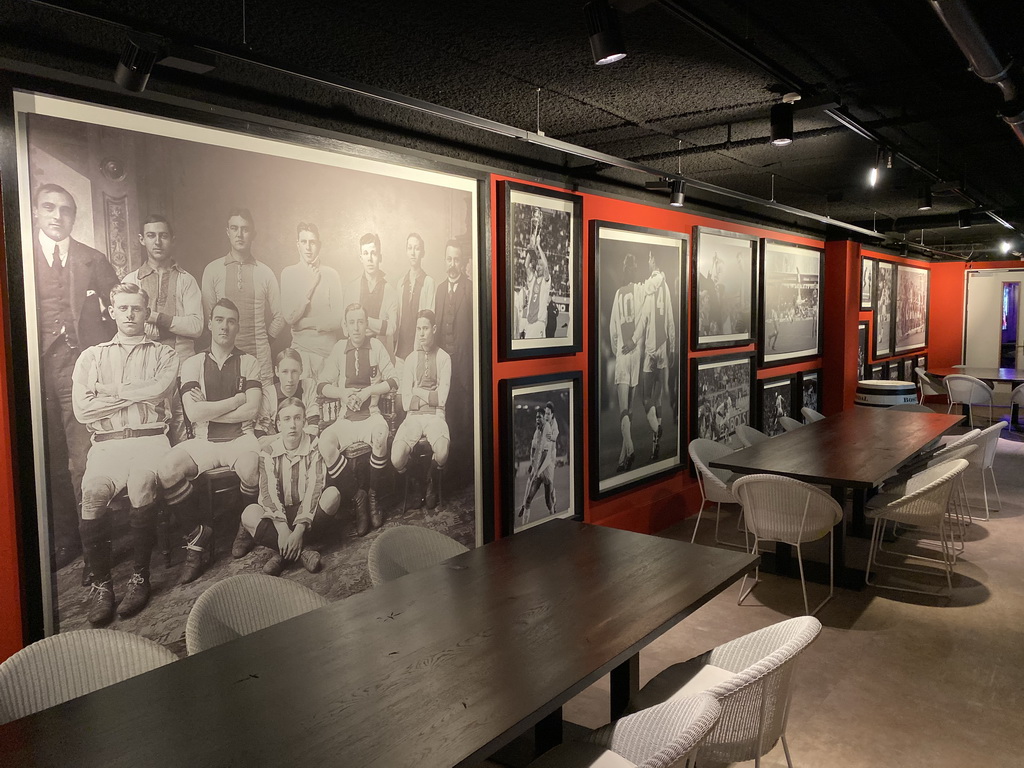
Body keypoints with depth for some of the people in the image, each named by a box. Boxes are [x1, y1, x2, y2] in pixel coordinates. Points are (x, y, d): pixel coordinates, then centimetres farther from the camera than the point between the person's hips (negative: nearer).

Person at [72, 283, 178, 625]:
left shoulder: (164, 355, 16)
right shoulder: (92, 356, 20)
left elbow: (157, 390, -6)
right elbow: (82, 410, 5)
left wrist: (108, 391, 3)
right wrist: (135, 396, 2)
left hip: (150, 439, -1)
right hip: (107, 442, 1)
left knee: (141, 484, -31)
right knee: (92, 493, -27)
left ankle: (140, 577, -15)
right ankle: (101, 584, -13)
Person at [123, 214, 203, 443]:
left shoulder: (186, 280, 10)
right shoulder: (130, 281, 12)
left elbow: (196, 326, -2)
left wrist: (157, 317, -8)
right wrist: (176, 325, -6)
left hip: (182, 366, -1)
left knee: (183, 436, -5)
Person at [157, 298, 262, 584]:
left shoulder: (249, 362, 9)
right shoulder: (193, 364, 10)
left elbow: (251, 411, -5)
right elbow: (193, 413, -5)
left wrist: (209, 409, -5)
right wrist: (236, 400, -4)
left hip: (241, 437, -1)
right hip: (203, 441, 2)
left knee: (250, 468, -35)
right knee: (168, 470, -28)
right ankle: (197, 534, -5)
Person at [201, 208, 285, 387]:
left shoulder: (265, 272, 8)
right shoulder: (212, 270, 5)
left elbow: (279, 317, 12)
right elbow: (208, 315, 6)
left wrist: (261, 342, 9)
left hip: (259, 358, 1)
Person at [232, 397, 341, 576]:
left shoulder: (314, 447, -8)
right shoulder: (268, 452, -4)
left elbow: (313, 488, -17)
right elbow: (269, 492, -15)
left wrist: (299, 530, -29)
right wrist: (282, 528, -32)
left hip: (306, 514, 0)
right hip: (277, 514, 0)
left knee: (332, 494, -30)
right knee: (249, 514, -30)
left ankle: (283, 552, -24)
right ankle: (303, 549, -24)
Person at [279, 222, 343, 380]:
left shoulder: (331, 274, -3)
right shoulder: (288, 273, 2)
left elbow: (338, 319, -7)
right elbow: (289, 317, -7)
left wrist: (303, 323, -5)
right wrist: (309, 286, -10)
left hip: (328, 348, -1)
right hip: (300, 347, 1)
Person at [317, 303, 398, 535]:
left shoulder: (376, 346, 2)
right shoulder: (338, 349, 5)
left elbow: (393, 381, 2)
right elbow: (322, 386, 7)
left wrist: (367, 391, -10)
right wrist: (343, 393, -10)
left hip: (371, 414, -1)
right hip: (345, 418, 2)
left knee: (380, 433, -36)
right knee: (325, 443, -29)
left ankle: (373, 495, -14)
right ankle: (357, 497, -12)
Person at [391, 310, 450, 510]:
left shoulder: (444, 358, 5)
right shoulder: (410, 359, 13)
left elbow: (441, 398, -5)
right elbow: (406, 401, 5)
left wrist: (417, 392, 0)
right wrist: (431, 396, -3)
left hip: (435, 415, -2)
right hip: (413, 416, 2)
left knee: (442, 454, -33)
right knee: (396, 458, -25)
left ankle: (432, 484, 0)